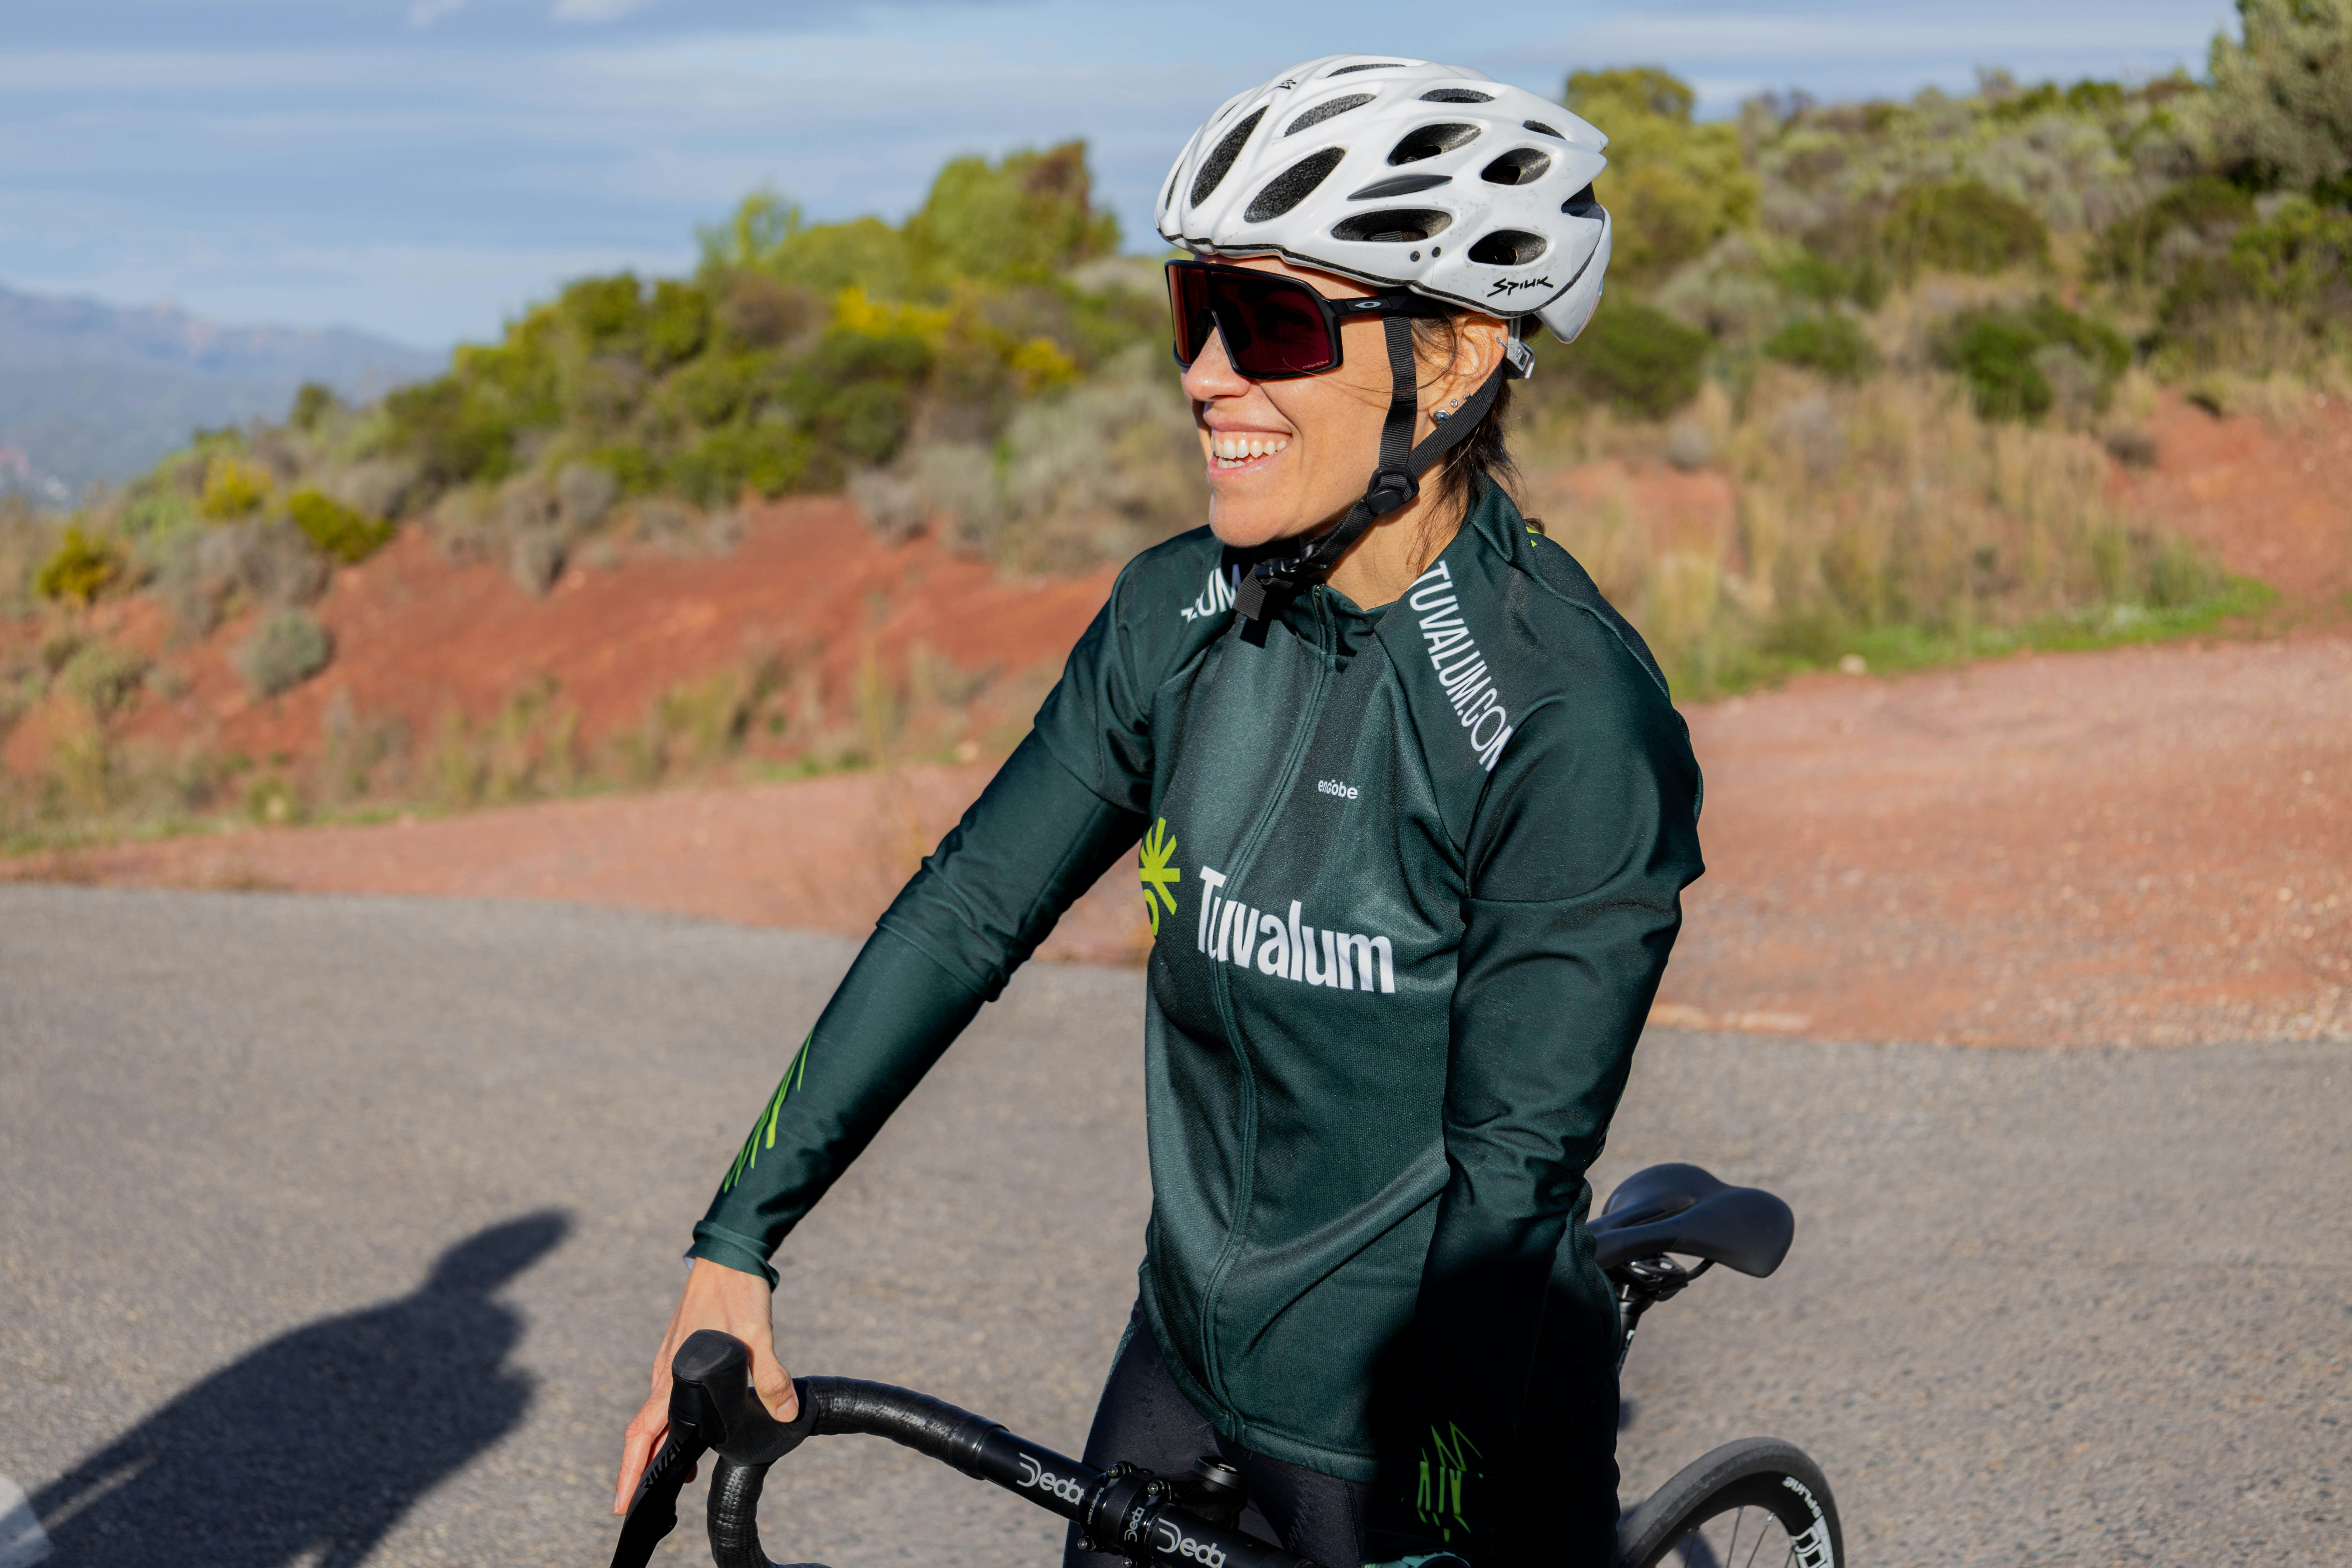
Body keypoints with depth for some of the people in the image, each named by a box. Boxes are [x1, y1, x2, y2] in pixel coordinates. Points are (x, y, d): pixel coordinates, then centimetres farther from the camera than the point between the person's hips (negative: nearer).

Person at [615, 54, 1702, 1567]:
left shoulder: (1574, 718, -22)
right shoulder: (1181, 613, -5)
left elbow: (1512, 1170, -24)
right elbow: (968, 913, -2)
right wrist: (734, 1249, -4)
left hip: (1440, 1421, -5)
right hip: (1191, 1358, 6)